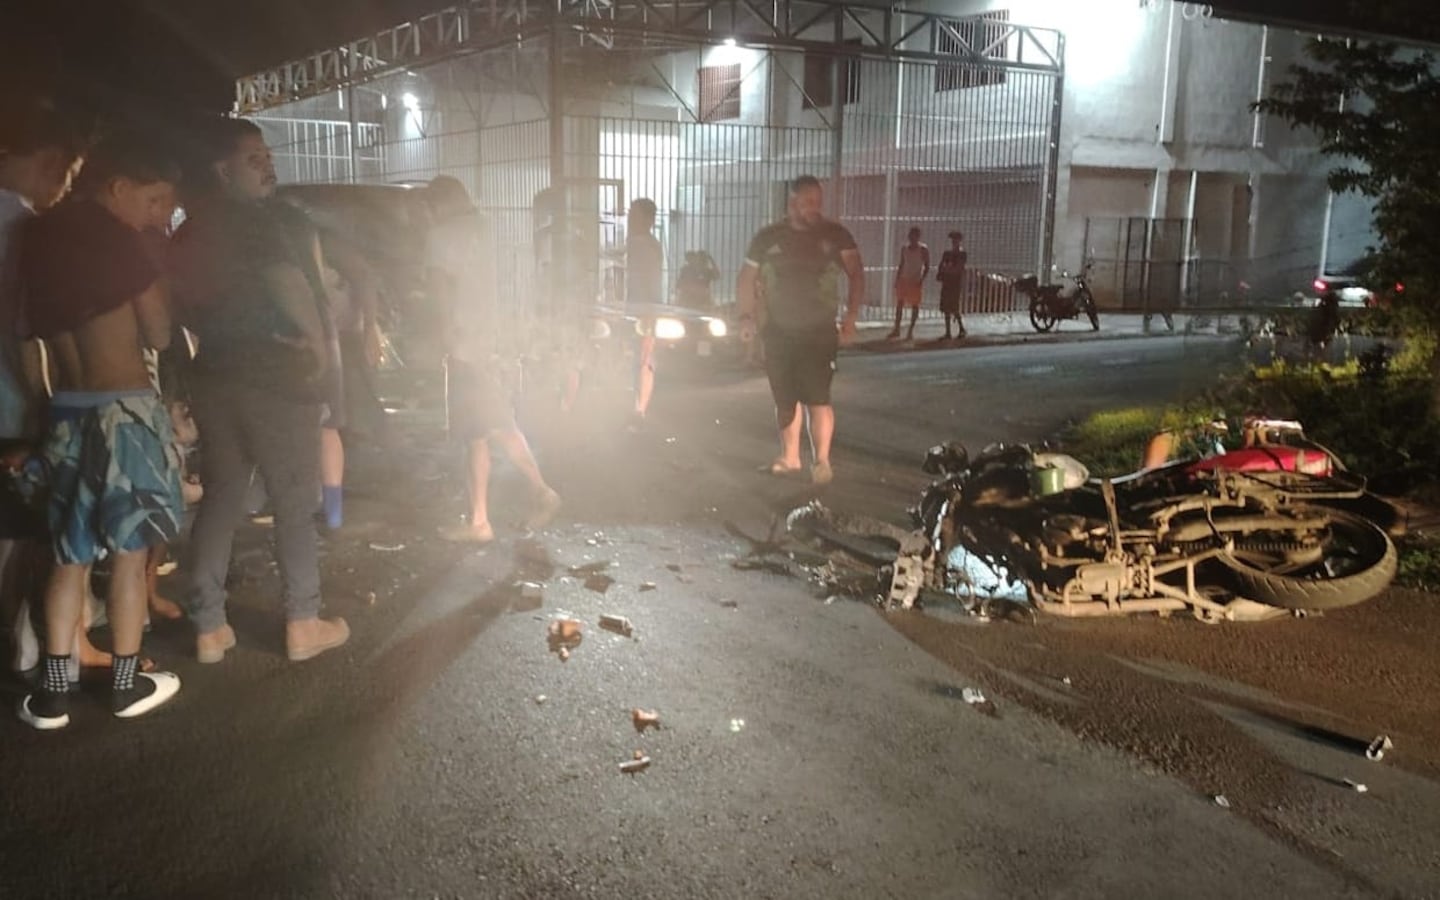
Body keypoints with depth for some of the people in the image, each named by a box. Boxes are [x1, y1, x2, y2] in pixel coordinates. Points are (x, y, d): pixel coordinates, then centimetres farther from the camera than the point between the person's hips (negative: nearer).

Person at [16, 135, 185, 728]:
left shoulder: (40, 236, 9)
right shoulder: (116, 238, -11)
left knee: (71, 556, 12)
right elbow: (159, 335, -5)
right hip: (122, 408, -6)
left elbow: (37, 326, 17)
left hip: (66, 409, 6)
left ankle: (53, 692, 15)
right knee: (129, 553, 5)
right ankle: (127, 684, 14)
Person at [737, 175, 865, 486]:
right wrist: (747, 316, -3)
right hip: (778, 331, 3)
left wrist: (851, 315, -15)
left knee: (817, 396, -12)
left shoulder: (835, 235, -1)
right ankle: (790, 456, 25)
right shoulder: (768, 237, 3)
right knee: (784, 398, 11)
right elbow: (747, 279, 10)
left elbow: (856, 274, -2)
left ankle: (821, 461, -6)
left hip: (819, 331, -3)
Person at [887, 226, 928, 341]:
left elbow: (927, 267, -6)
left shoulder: (923, 249, -7)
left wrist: (922, 279, -17)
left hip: (916, 281, -4)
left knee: (915, 305, 2)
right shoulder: (904, 248, 6)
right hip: (904, 279, 4)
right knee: (899, 303, 3)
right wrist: (897, 279, 8)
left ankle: (911, 331, 9)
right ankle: (896, 330, 11)